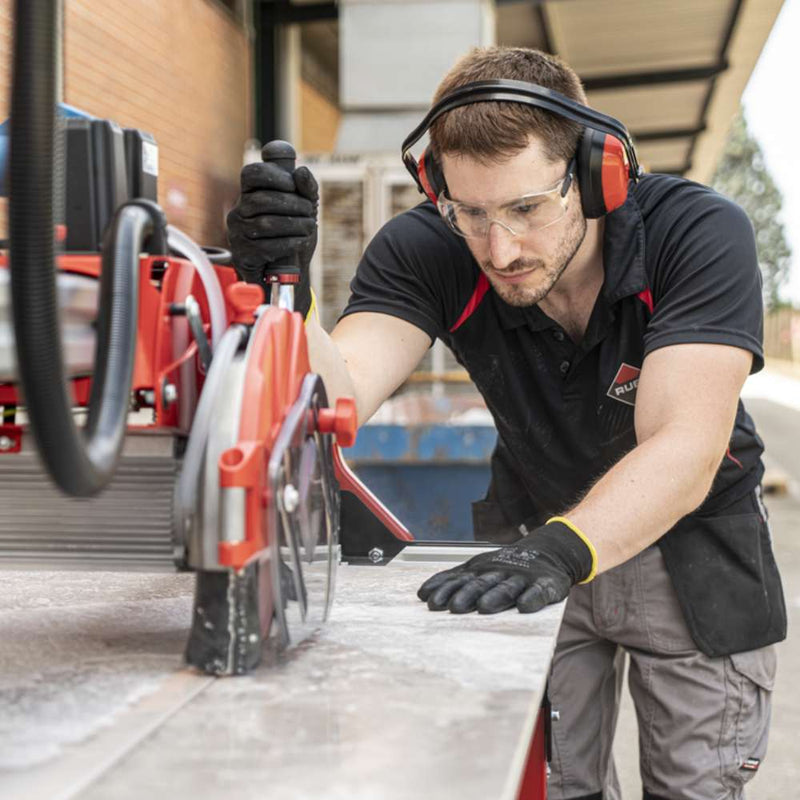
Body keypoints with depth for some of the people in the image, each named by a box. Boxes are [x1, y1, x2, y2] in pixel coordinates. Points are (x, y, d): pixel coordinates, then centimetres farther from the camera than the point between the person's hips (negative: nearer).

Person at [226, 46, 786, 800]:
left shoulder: (699, 233, -28)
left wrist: (562, 551, -55)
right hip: (541, 539, 2)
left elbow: (685, 449, -39)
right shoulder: (424, 251, -22)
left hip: (694, 546, -1)